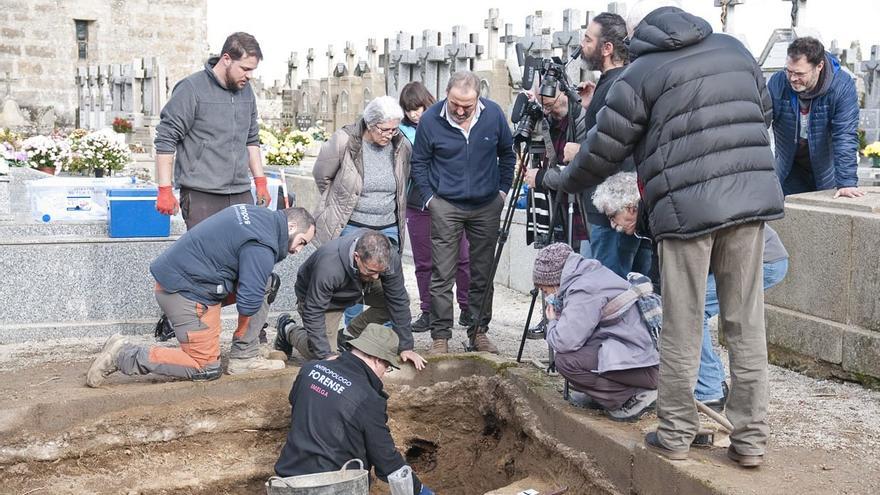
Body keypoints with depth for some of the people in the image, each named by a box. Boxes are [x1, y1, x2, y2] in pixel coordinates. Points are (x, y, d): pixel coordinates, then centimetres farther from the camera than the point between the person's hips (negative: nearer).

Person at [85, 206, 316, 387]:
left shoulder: (258, 214, 10)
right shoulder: (261, 247, -21)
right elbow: (248, 302, -20)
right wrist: (240, 334, 2)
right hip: (185, 291, -10)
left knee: (265, 287, 10)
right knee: (206, 369, -3)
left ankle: (245, 357, 11)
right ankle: (124, 355, -3)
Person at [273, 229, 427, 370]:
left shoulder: (389, 258, -30)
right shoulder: (329, 266, -44)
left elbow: (398, 301, -19)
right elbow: (313, 313, -34)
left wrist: (406, 347, -19)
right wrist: (326, 355, -36)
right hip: (317, 295, -5)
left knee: (393, 298, -18)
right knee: (322, 357, -15)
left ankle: (350, 336, 1)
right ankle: (288, 329, 14)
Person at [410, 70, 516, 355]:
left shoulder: (493, 115, -5)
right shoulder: (430, 120, -10)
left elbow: (507, 154, 11)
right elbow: (419, 163, 4)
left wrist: (503, 190, 7)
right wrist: (429, 197, -2)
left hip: (487, 206, 2)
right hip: (446, 206, -2)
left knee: (483, 275, 9)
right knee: (442, 275, -2)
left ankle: (479, 332, 22)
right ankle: (440, 336, 7)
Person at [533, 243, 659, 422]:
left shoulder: (585, 290, -17)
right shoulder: (595, 274, 13)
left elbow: (564, 342, -26)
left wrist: (553, 322, -4)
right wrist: (559, 318, 6)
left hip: (644, 368, -10)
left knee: (566, 360, -20)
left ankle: (632, 397, -10)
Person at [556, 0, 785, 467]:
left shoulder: (640, 74, 0)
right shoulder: (734, 49, 15)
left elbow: (603, 151, 4)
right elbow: (764, 114, 24)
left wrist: (565, 180, 22)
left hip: (686, 208, -4)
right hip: (752, 199, 5)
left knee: (682, 329, 7)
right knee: (747, 325, 9)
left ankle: (675, 434, 18)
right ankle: (751, 439, 16)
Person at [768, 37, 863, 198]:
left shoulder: (842, 85, -22)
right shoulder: (777, 82, -16)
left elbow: (845, 137, -26)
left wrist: (846, 183, -32)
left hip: (827, 172, -1)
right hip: (790, 170, 2)